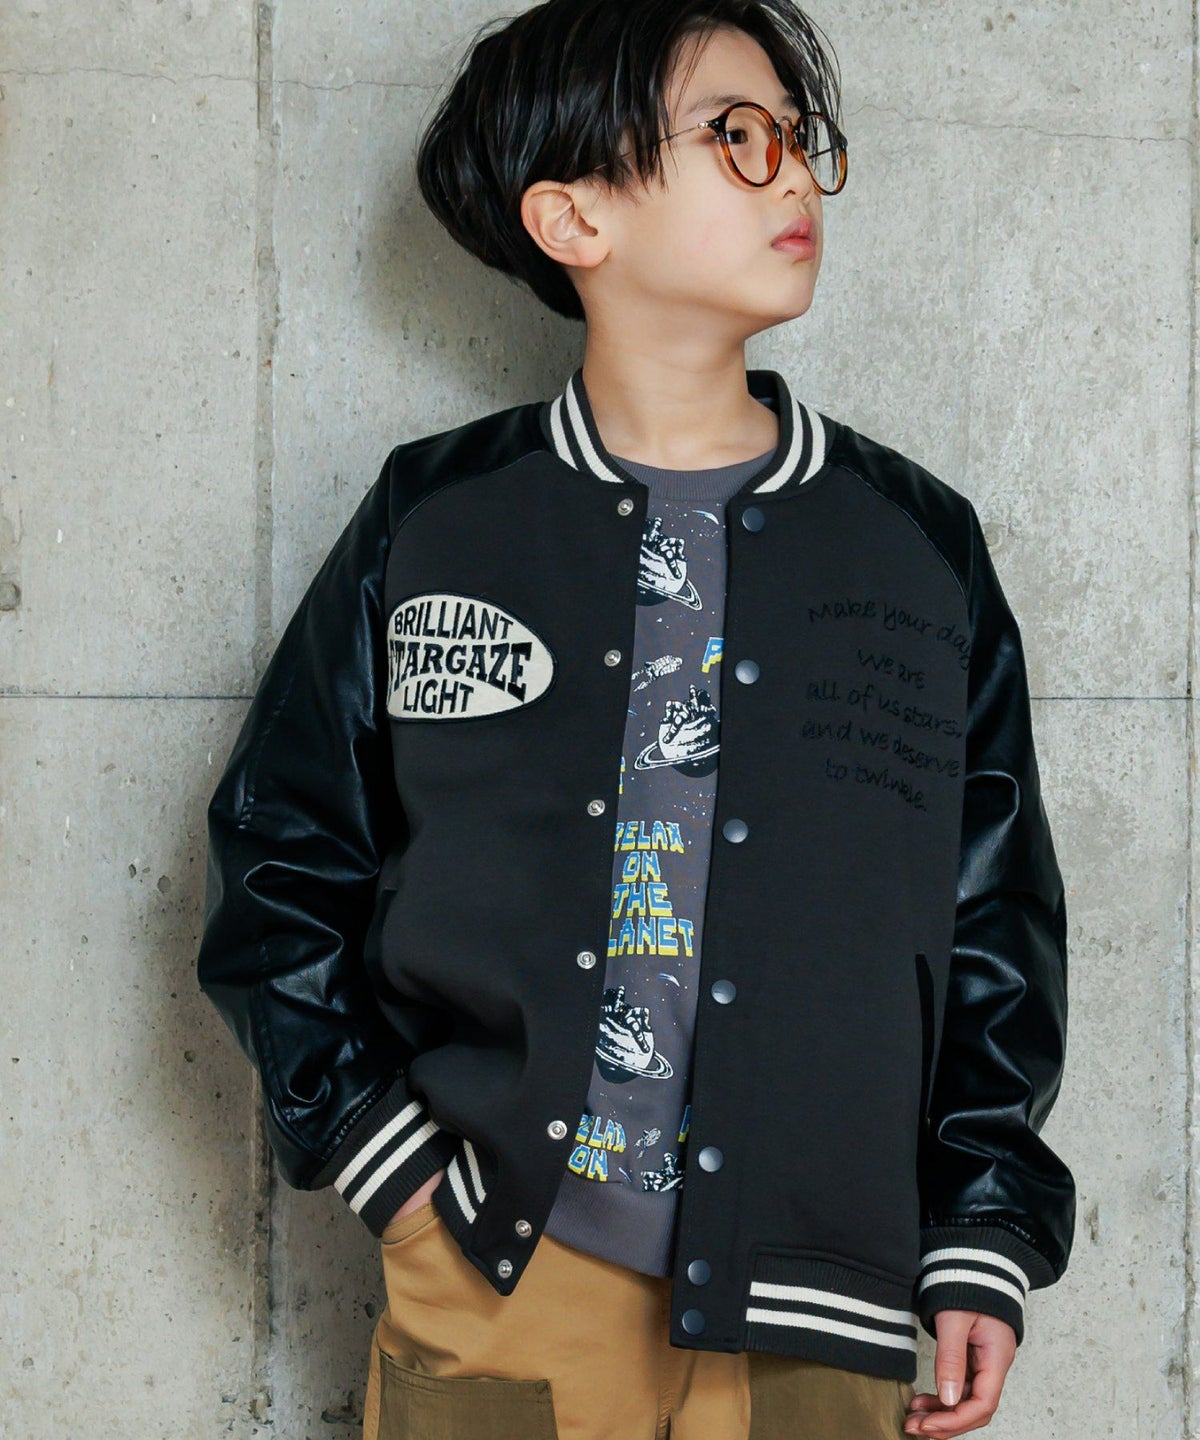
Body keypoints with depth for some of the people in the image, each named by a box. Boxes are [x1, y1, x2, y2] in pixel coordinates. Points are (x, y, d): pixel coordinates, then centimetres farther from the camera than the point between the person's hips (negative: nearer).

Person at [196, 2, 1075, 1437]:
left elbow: (997, 920, 9)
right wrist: (381, 1154, -2)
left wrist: (983, 1252, 4)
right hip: (493, 1285, -1)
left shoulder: (922, 545, 5)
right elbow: (275, 860, 7)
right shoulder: (432, 521, 2)